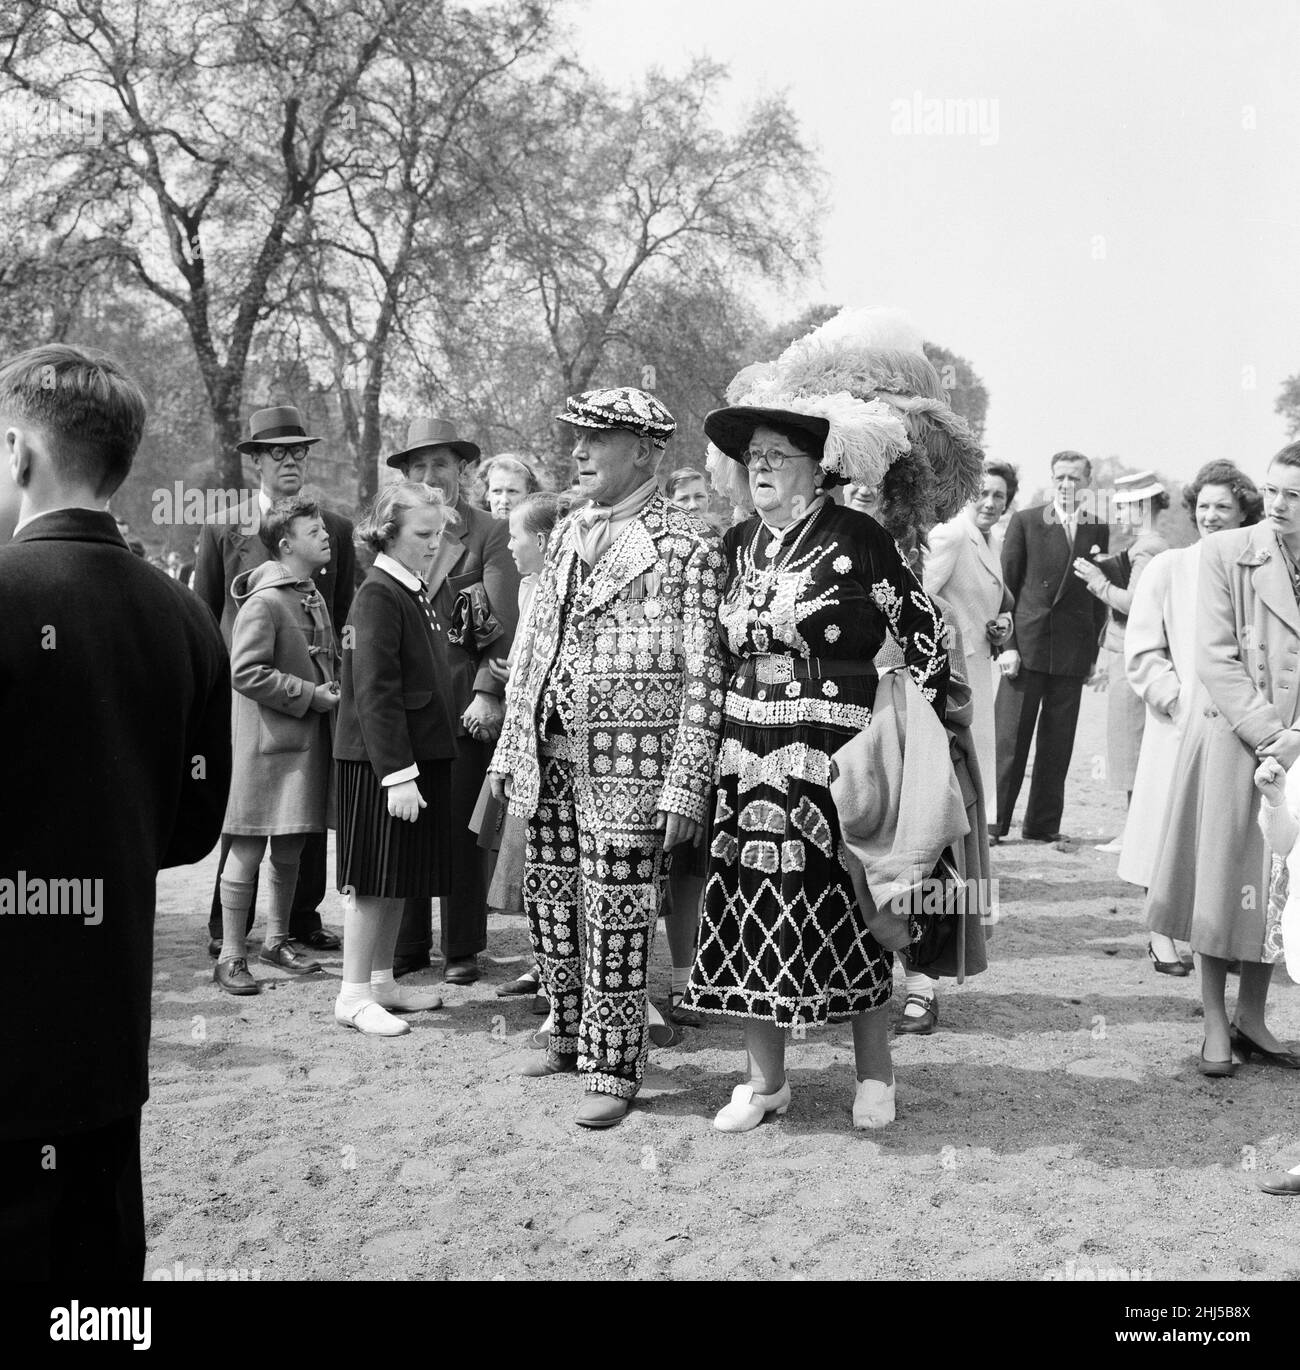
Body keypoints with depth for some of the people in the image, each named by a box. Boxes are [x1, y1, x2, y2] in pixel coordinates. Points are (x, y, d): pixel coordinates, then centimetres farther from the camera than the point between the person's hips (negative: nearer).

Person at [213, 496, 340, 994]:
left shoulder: (315, 597, 13)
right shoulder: (263, 603, -15)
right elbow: (246, 673, -20)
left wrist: (333, 690, 7)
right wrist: (311, 695, -17)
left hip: (309, 742, 8)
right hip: (268, 742, -8)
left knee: (290, 850, 16)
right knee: (247, 851, -1)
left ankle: (277, 939, 29)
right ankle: (231, 957, 7)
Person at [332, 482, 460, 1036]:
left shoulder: (415, 593, 14)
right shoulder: (378, 595, -15)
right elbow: (375, 693, -20)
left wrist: (419, 766, 16)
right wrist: (398, 774, -22)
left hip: (420, 755, 9)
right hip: (381, 762, -9)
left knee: (401, 880, 15)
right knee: (373, 880, -2)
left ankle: (381, 980, 26)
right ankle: (354, 995, 7)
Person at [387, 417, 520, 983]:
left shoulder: (490, 534, 0)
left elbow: (504, 626, -6)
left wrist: (487, 693, -14)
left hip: (465, 703, -3)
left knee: (461, 827, 3)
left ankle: (462, 950, 15)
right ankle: (407, 943, 17)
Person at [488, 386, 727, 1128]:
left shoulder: (688, 545, -7)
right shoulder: (568, 534, 15)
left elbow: (702, 675, -11)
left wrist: (686, 785, -15)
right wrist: (511, 748, 14)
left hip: (627, 761, -7)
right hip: (552, 757, 7)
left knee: (616, 923, -1)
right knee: (550, 906, 14)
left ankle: (613, 1070, 14)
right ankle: (572, 1036, 33)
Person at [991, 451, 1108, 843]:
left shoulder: (1099, 530, 9)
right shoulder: (1025, 521, 3)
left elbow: (1099, 597, 11)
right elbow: (1006, 586, 0)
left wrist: (1095, 652, 5)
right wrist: (1006, 644, -8)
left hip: (1073, 649, 2)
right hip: (1026, 644, -2)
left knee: (1058, 743, 6)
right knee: (1010, 739, -1)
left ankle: (1043, 824, 15)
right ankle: (994, 821, 6)